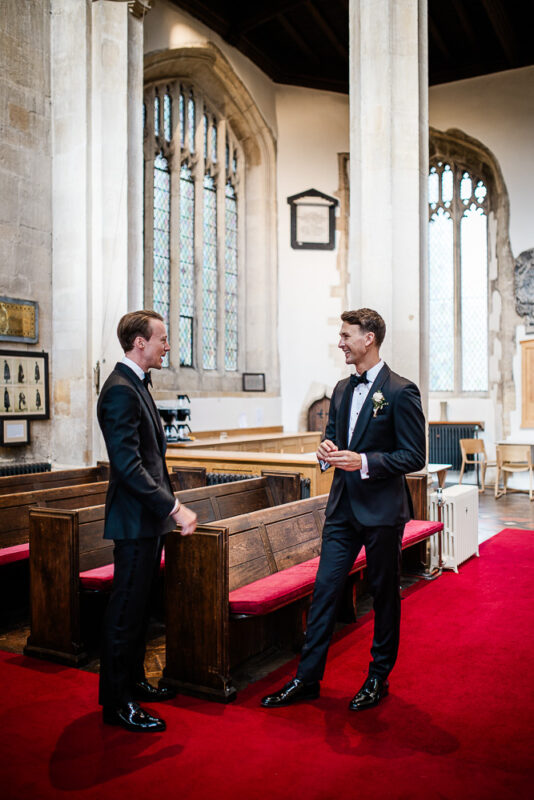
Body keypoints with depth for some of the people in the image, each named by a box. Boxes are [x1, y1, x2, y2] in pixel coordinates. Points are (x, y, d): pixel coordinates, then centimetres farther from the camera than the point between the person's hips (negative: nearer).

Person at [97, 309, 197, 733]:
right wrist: (173, 508, -24)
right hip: (135, 520, -10)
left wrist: (168, 503, 17)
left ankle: (133, 681, 33)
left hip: (149, 519, 10)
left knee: (139, 605, 19)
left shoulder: (137, 385, 14)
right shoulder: (121, 391, -18)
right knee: (126, 610, 0)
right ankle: (117, 702, 13)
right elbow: (128, 465, -25)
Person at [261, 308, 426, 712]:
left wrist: (364, 462, -23)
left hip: (383, 511, -6)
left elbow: (414, 457, -13)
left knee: (385, 595, 10)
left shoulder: (401, 392, -12)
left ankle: (379, 678, 27)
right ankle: (307, 678, 17)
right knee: (325, 590, 6)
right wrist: (327, 451, -3)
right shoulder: (342, 389, 10)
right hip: (343, 507, 6)